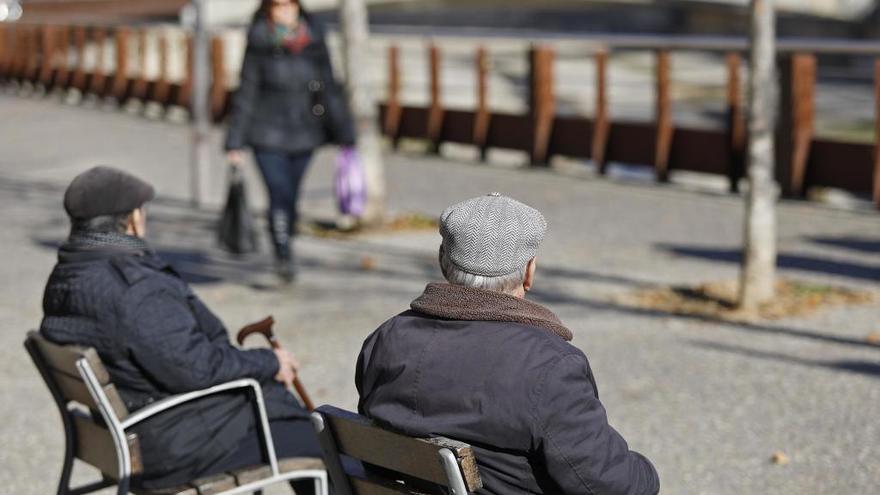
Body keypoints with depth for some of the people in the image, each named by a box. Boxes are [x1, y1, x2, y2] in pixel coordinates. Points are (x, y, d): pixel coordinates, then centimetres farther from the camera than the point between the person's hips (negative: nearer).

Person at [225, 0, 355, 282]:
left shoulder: (313, 41, -1)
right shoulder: (259, 45, -6)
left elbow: (329, 89, 5)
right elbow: (246, 95, -2)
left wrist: (345, 136, 4)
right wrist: (235, 142, -3)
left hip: (304, 136, 2)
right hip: (268, 137, -2)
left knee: (291, 198, 8)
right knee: (280, 195, -15)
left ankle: (284, 257, 25)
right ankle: (284, 258, -6)